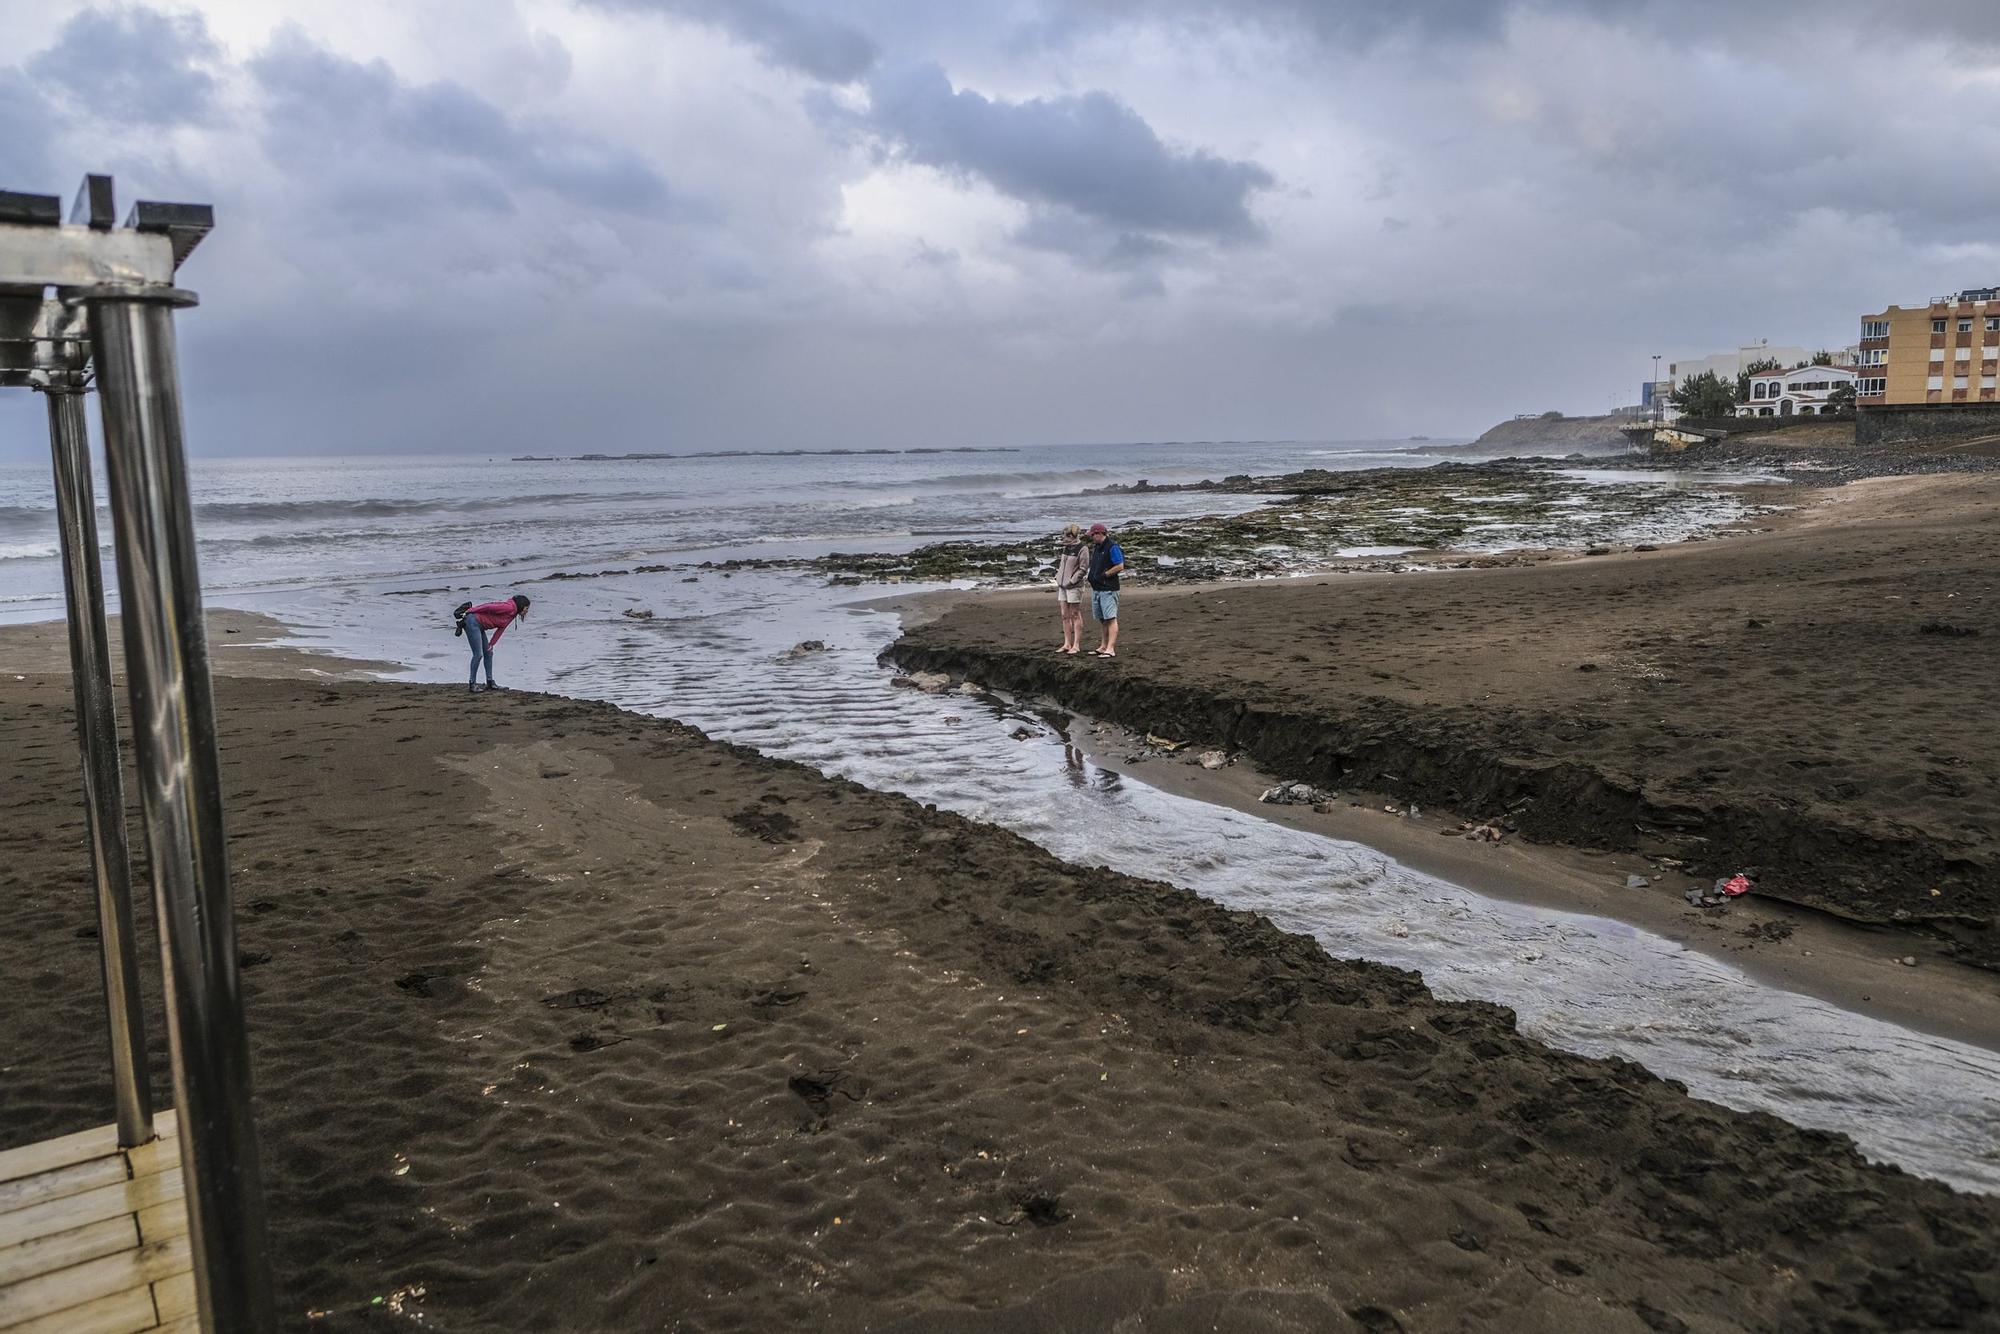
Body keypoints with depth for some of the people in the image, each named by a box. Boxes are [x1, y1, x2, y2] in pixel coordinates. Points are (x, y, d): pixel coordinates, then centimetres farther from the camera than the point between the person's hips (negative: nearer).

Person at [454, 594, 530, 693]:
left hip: (479, 626, 10)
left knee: (488, 653, 11)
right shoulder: (509, 608, -17)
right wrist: (471, 611, -14)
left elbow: (501, 629, 11)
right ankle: (472, 683, -1)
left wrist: (491, 644, 4)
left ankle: (490, 683, 17)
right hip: (472, 622, -10)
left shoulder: (513, 614, 13)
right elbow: (489, 607, -19)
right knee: (478, 654, -9)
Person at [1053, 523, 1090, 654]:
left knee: (1075, 616, -3)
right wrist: (1058, 578, 12)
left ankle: (1077, 645, 1)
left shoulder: (1082, 549, -9)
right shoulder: (1066, 548, 13)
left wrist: (1072, 581, -15)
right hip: (1062, 586, 8)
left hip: (1074, 587, -8)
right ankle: (1067, 644, 13)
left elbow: (1083, 569, -12)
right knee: (1065, 616, 8)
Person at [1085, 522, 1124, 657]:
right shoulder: (1096, 547, 16)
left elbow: (1120, 566, -18)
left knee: (1111, 619, -10)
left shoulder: (1112, 547, -12)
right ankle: (1103, 646, 20)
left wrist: (1104, 575, -14)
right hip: (1096, 589, 9)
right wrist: (1092, 577, 10)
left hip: (1108, 589, -9)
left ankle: (1111, 649, -14)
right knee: (1102, 619, 13)